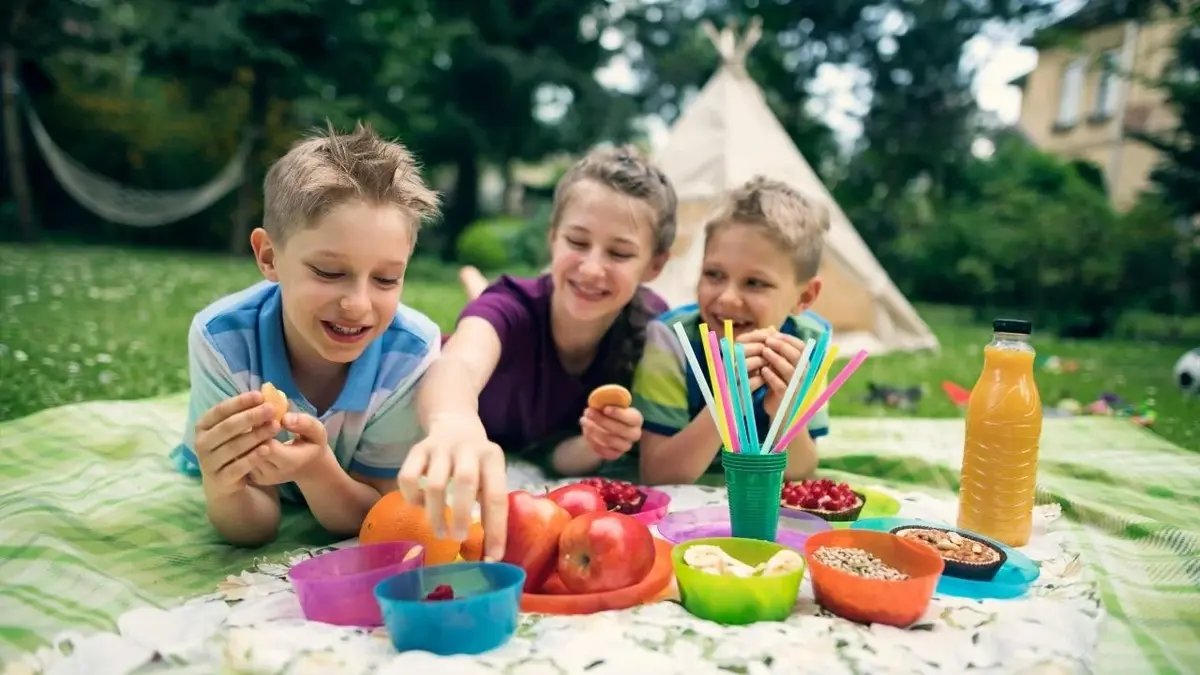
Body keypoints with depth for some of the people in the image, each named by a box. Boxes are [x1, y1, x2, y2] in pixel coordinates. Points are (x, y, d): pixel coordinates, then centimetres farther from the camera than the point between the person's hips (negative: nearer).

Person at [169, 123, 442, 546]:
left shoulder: (412, 353, -32)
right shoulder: (221, 339, -32)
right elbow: (253, 528, -24)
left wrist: (316, 468, -44)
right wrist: (222, 487, -48)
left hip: (349, 497, 0)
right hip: (259, 502, 1)